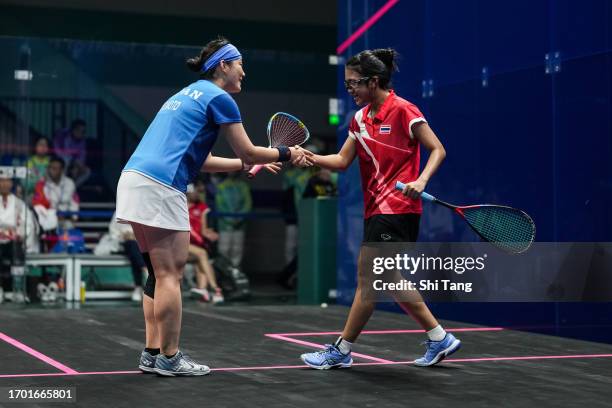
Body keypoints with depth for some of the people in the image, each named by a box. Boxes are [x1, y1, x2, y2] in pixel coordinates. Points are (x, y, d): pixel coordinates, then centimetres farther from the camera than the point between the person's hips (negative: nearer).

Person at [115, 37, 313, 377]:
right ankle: (169, 358, 2)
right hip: (160, 187, -9)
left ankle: (152, 354, 16)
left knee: (160, 274, 14)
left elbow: (200, 159, 29)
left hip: (133, 180, 9)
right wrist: (287, 154, 17)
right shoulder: (219, 98, 0)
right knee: (170, 275, -3)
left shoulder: (187, 95, 26)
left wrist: (247, 165, 32)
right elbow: (247, 151, 2)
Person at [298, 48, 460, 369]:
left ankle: (340, 351, 4)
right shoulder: (360, 118, 11)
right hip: (376, 209, 9)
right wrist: (308, 157, -6)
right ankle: (440, 339, 22)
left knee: (369, 280, -4)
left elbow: (438, 150, -10)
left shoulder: (403, 111, -11)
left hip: (397, 208, -9)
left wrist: (421, 180, -26)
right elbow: (342, 160, 9)